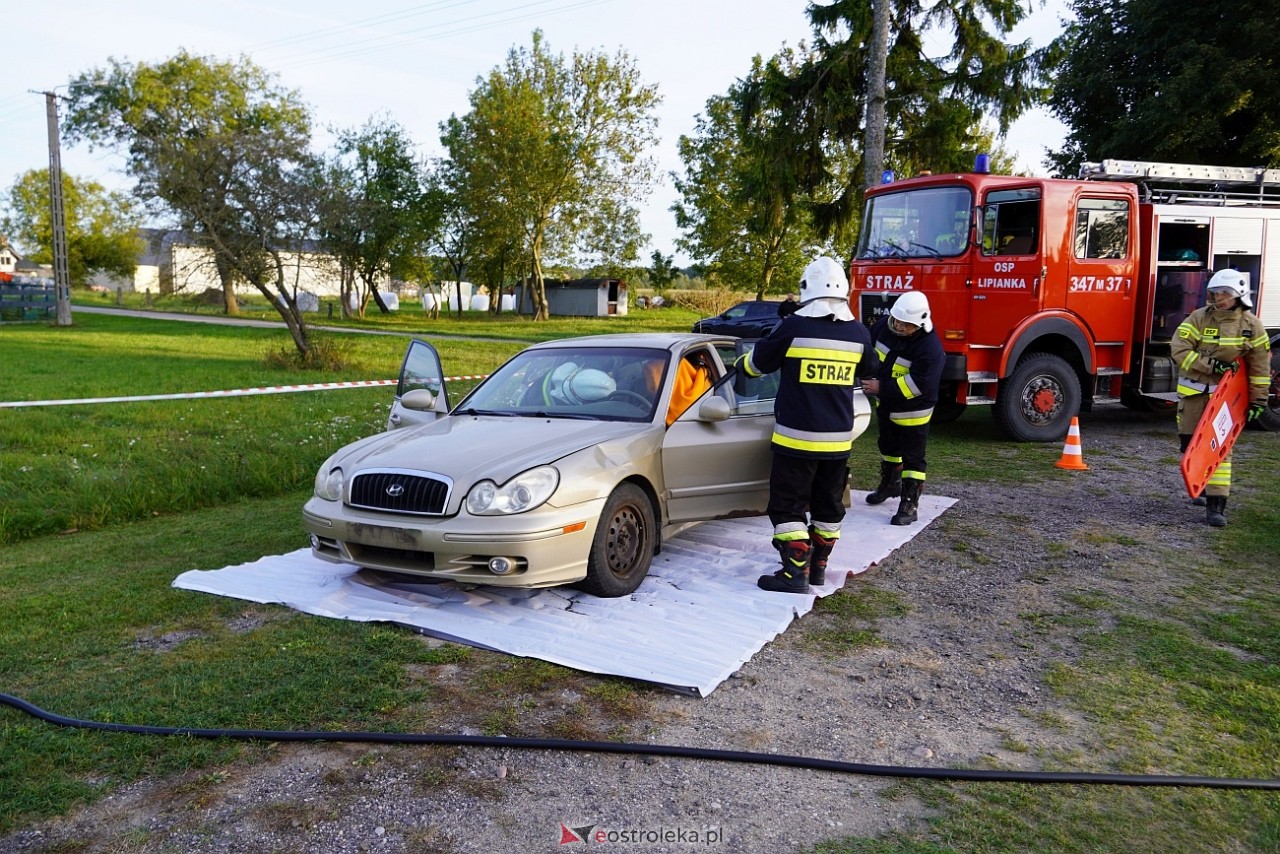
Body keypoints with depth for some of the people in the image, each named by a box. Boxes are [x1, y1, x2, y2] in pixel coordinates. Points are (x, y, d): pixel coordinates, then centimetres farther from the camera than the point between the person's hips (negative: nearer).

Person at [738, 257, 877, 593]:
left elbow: (757, 363, 0)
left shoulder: (794, 327, -12)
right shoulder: (858, 333, 0)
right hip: (838, 439, 5)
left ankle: (796, 573, -1)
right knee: (828, 505, 16)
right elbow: (868, 370, 20)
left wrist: (741, 363, 22)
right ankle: (819, 567, 25)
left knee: (788, 506, 3)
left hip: (796, 437, -4)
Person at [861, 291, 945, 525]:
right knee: (888, 445, 26)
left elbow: (917, 384, -33)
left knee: (912, 458, -1)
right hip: (885, 404, 8)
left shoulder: (930, 347, -31)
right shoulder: (885, 325, -12)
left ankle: (910, 504, 5)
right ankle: (890, 484, 47)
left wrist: (881, 387, -31)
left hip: (912, 411, -7)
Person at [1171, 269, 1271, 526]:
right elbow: (1179, 350, -10)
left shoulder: (1251, 325, -1)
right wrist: (1210, 365, -20)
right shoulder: (1198, 318, -3)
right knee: (1189, 443, 7)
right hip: (1193, 391, 2)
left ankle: (1216, 503, -9)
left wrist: (1258, 399, 1)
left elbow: (1260, 365, 4)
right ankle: (1200, 484, 31)